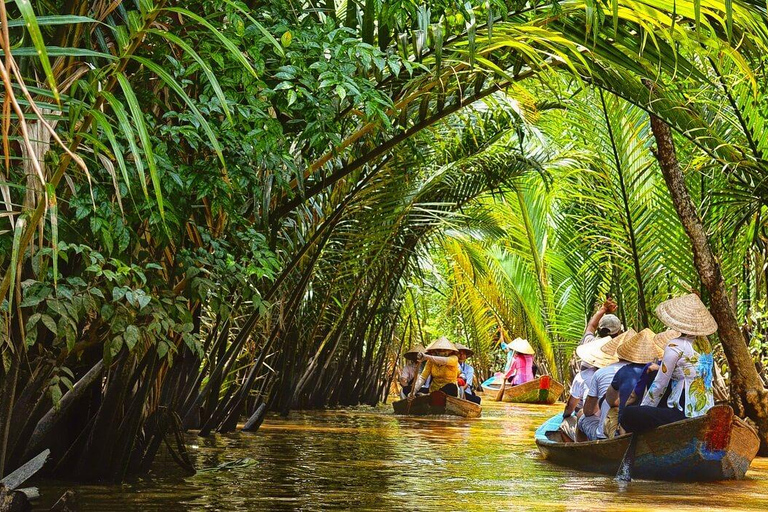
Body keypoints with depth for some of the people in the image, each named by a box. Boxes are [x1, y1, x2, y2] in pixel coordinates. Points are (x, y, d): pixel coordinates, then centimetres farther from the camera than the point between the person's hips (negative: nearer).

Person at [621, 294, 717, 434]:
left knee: (628, 415, -12)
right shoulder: (704, 342, 9)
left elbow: (659, 385, -9)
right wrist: (660, 367, 27)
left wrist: (643, 407, 4)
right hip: (707, 412, 9)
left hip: (686, 414, -9)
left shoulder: (675, 346, -14)